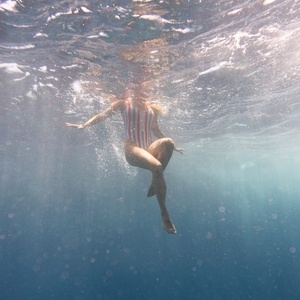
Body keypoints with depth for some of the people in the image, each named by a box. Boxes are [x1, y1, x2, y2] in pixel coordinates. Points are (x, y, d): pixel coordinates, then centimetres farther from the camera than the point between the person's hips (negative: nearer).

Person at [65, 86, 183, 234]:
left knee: (168, 141, -31)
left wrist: (172, 147, 29)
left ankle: (155, 182, -19)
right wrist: (84, 125, -6)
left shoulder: (152, 108, 24)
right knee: (157, 167, -34)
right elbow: (102, 115, 9)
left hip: (150, 148, 4)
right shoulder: (123, 104, 15)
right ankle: (164, 213, -22)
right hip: (132, 148, -4)